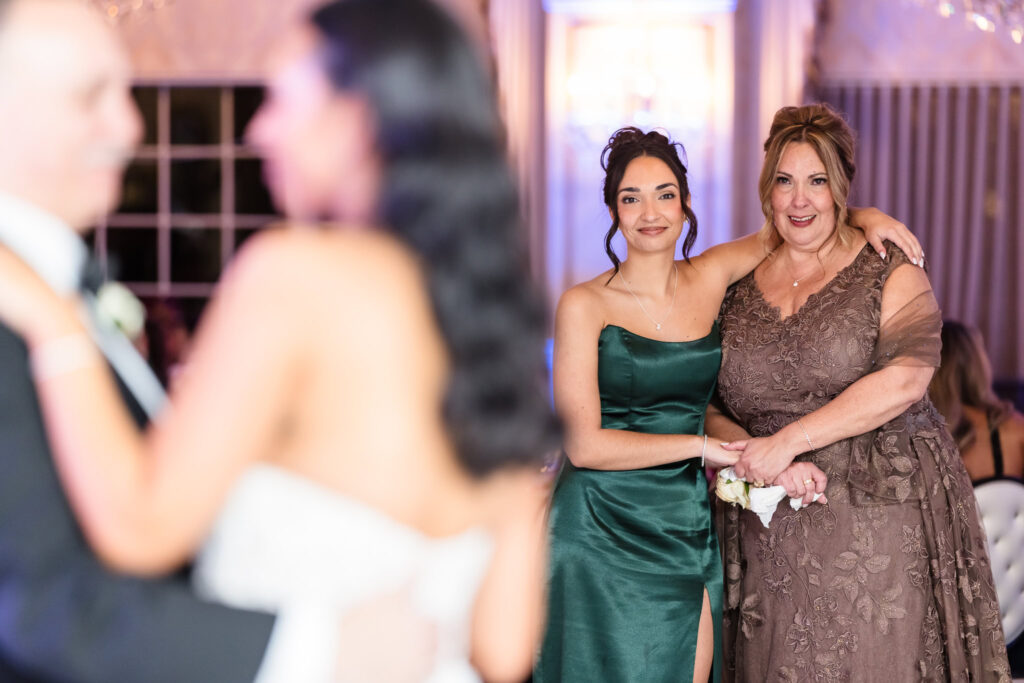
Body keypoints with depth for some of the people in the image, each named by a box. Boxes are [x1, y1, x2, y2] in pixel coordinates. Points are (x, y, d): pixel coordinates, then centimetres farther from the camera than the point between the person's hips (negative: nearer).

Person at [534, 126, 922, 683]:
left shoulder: (711, 278, 4)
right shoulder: (585, 306, -8)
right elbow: (584, 445, -13)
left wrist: (866, 218, 2)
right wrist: (702, 446, -11)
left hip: (688, 527, 4)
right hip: (604, 529, -4)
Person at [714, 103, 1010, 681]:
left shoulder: (892, 274, 1)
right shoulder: (738, 288, 10)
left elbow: (904, 379, -15)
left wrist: (787, 441, -18)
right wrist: (771, 469, -10)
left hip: (886, 522, -3)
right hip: (776, 539, 3)